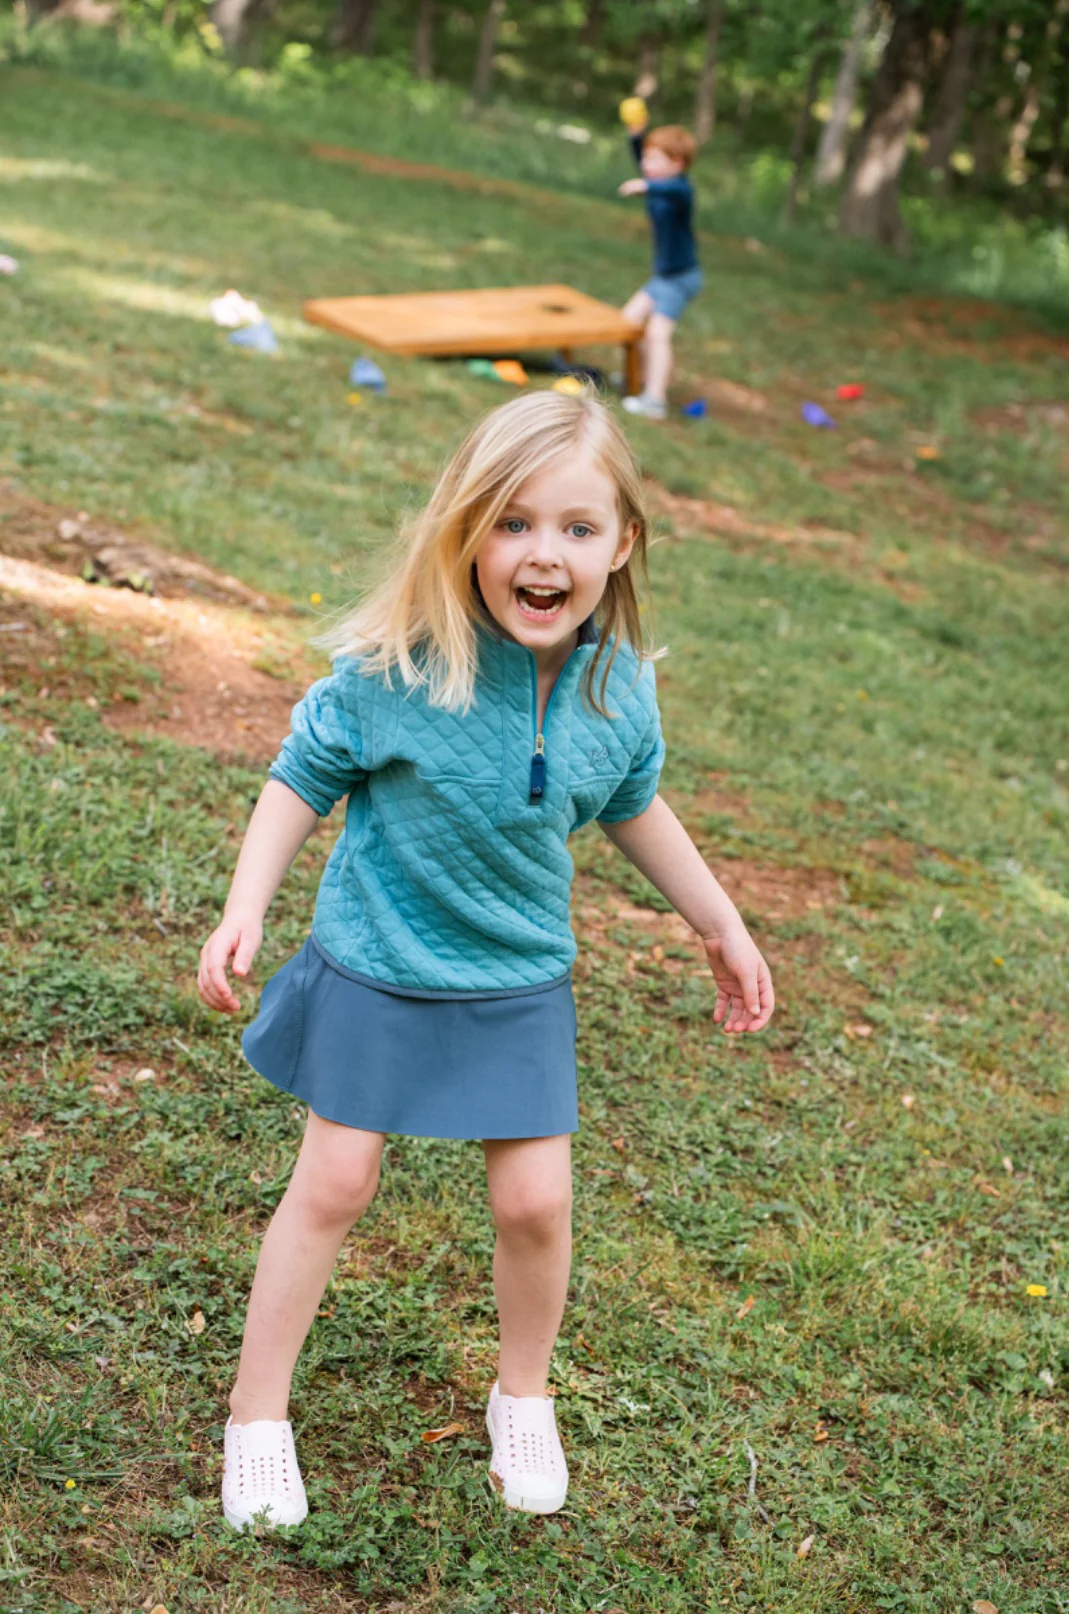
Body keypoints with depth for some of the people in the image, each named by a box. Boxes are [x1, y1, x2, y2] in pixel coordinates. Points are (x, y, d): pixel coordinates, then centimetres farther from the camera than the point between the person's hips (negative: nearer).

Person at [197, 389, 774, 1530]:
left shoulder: (619, 688, -12)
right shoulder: (397, 668, -24)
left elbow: (631, 807, 8)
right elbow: (303, 780, -9)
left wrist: (721, 926, 16)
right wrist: (243, 912, -17)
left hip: (519, 979, 3)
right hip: (375, 966, -3)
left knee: (535, 1200, 6)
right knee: (333, 1183, 5)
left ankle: (523, 1396, 34)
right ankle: (257, 1413, 23)